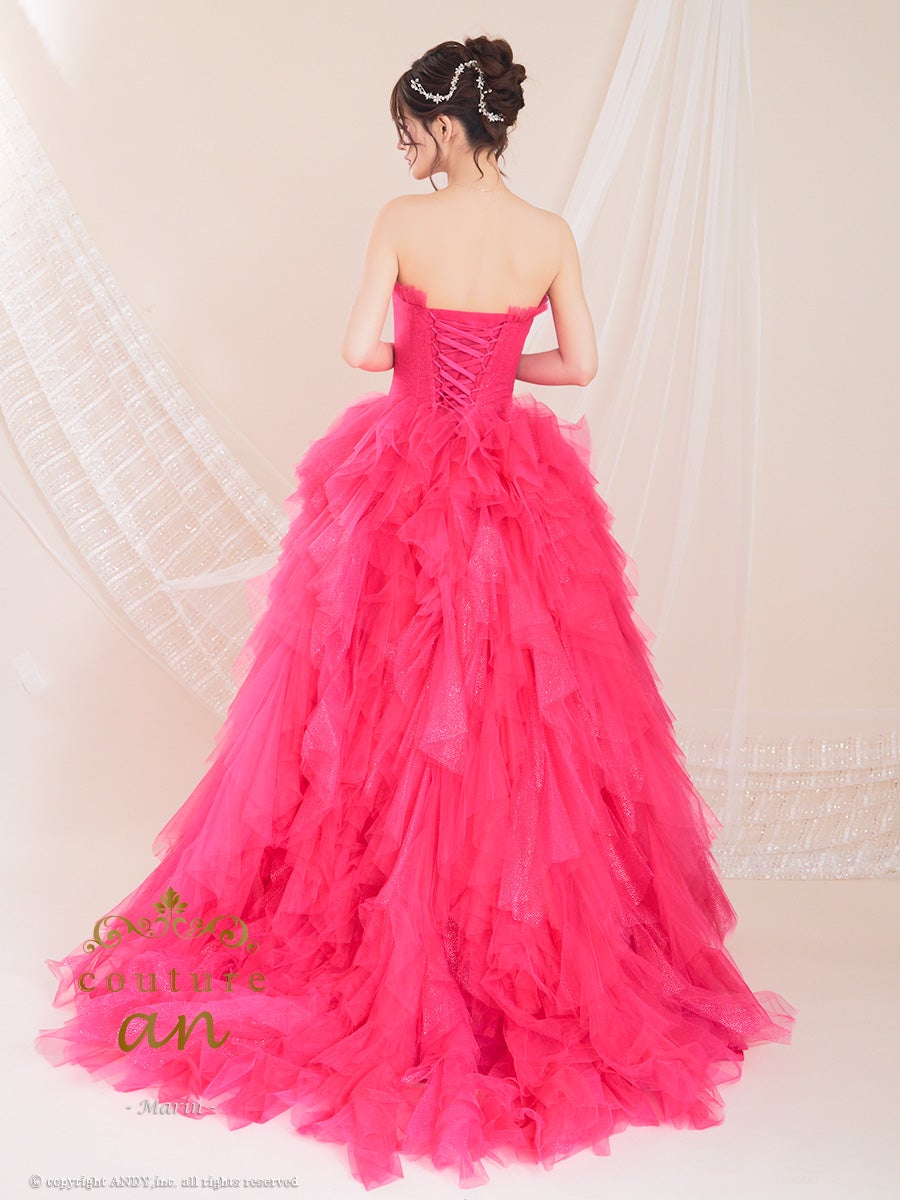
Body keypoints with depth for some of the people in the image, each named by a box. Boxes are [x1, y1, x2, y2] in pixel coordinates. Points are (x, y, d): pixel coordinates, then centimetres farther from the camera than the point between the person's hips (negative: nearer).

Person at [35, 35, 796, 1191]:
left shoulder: (402, 222, -9)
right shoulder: (551, 234, -1)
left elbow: (359, 349, -14)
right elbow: (581, 363, 4)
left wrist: (417, 353, 7)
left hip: (404, 487, -2)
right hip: (517, 491, 3)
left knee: (386, 710, 9)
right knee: (526, 711, 11)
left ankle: (375, 932, 21)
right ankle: (541, 944, 22)